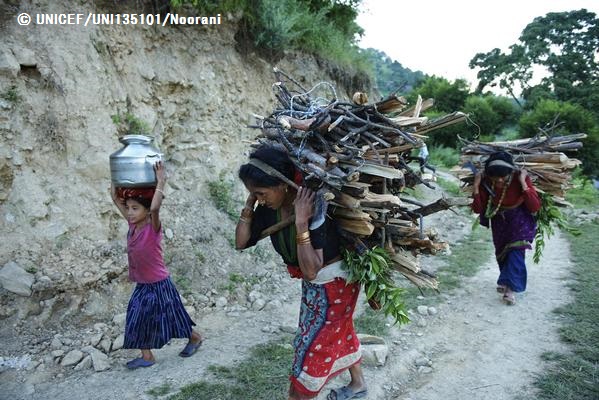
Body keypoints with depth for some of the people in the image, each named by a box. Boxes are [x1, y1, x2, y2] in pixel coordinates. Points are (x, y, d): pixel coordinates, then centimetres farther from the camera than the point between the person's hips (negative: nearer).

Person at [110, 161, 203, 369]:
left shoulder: (153, 228, -23)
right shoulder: (132, 225, -4)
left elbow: (155, 207, -46)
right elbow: (115, 196, -1)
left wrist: (161, 182, -39)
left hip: (159, 285, -6)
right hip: (142, 285, 6)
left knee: (171, 318, 11)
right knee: (138, 319, 8)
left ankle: (195, 338, 35)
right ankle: (146, 356, 24)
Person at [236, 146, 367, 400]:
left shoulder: (312, 207, -34)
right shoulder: (269, 209, -13)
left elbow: (311, 270, -37)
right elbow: (241, 242, -7)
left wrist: (302, 222, -44)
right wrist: (249, 203, -17)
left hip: (335, 284, -8)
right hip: (312, 285, 8)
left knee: (312, 346, 3)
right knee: (339, 334, 26)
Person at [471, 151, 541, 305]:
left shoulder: (519, 178, -29)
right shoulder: (486, 182, -24)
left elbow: (535, 207, -31)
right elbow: (478, 209, -18)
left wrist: (523, 183, -38)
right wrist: (476, 186, -29)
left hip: (520, 220, -3)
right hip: (499, 221, 3)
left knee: (516, 250, -17)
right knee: (501, 251, 14)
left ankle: (510, 288, -12)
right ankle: (506, 280, 39)